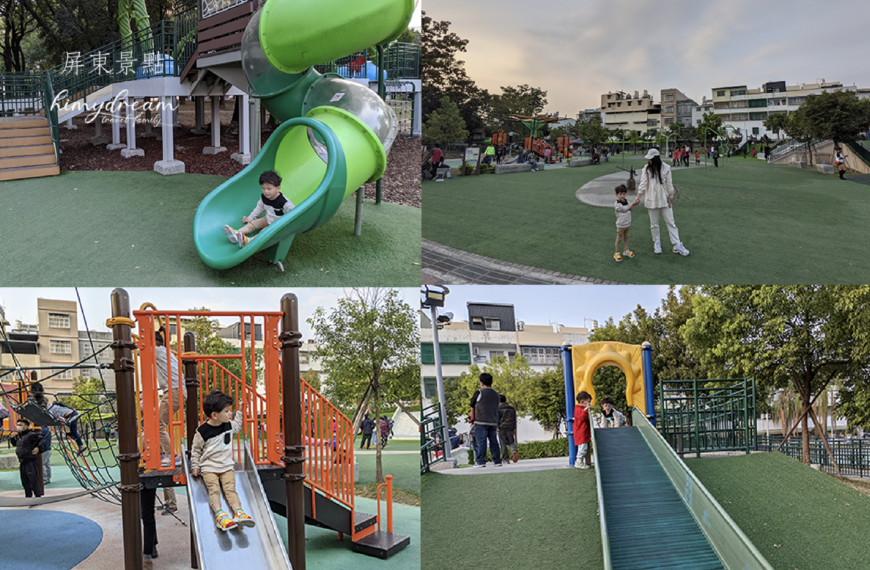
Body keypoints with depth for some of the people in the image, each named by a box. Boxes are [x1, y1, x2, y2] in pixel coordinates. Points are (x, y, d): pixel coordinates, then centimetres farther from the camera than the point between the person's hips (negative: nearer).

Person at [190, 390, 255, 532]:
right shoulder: (202, 431, -9)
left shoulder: (229, 425, 6)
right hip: (208, 467, -3)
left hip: (227, 466, 3)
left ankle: (238, 512, -34)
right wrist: (195, 466, 2)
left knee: (230, 488, -18)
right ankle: (219, 514, -38)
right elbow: (195, 449, 4)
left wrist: (240, 412, 25)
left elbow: (237, 427, 31)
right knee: (214, 488, -24)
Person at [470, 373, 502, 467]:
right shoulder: (496, 394, 11)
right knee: (494, 442, 8)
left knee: (480, 442, -3)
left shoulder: (479, 393, -6)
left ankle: (481, 462, -5)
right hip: (493, 422, 5)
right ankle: (497, 461, 8)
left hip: (481, 422, -5)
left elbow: (472, 404, 5)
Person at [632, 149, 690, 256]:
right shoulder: (647, 168, -2)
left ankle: (677, 245, 3)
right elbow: (643, 183, -5)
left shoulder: (665, 168, -6)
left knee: (670, 222, 1)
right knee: (654, 223, 10)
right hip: (651, 200, 1)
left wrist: (671, 198, 3)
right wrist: (638, 197, -15)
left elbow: (669, 184, 0)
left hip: (664, 199, -1)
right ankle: (657, 242, 26)